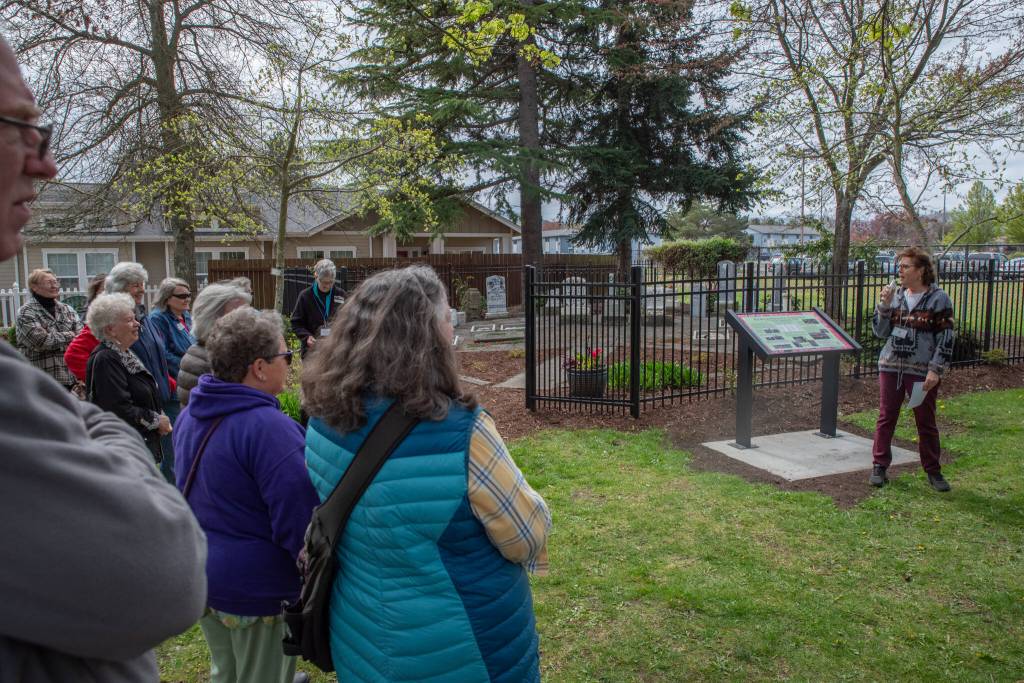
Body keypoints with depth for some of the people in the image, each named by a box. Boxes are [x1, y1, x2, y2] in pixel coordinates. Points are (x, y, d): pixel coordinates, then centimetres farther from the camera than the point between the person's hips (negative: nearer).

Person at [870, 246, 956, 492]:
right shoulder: (896, 295, 6)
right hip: (891, 366, 4)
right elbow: (880, 332, 5)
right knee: (886, 418, 7)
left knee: (926, 422, 7)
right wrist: (884, 305, -8)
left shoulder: (939, 299, -6)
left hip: (922, 371, -3)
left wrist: (935, 370, -14)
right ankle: (879, 466, 16)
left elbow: (946, 338, -7)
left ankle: (933, 471, 20)